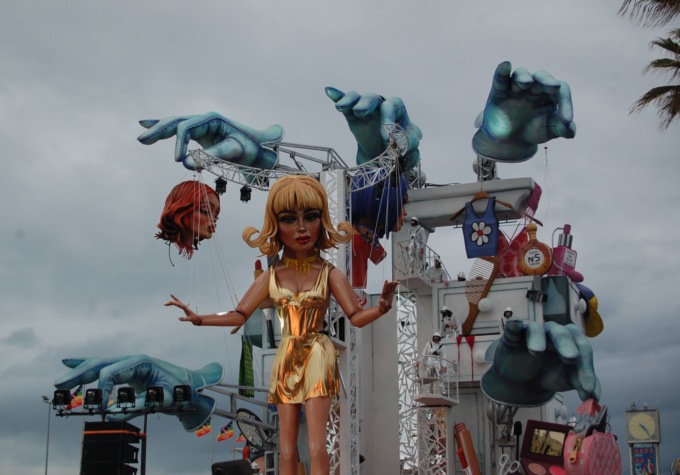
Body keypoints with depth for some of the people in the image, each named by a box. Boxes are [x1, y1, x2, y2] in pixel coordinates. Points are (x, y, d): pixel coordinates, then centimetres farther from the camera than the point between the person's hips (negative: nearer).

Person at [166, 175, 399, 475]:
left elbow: (356, 317, -11)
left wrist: (382, 308, -32)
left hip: (317, 358, -3)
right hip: (286, 360, 3)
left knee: (316, 447, -10)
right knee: (286, 450, 5)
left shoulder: (329, 274, -6)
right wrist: (198, 319, -6)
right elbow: (239, 315, 6)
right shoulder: (271, 276, 2)